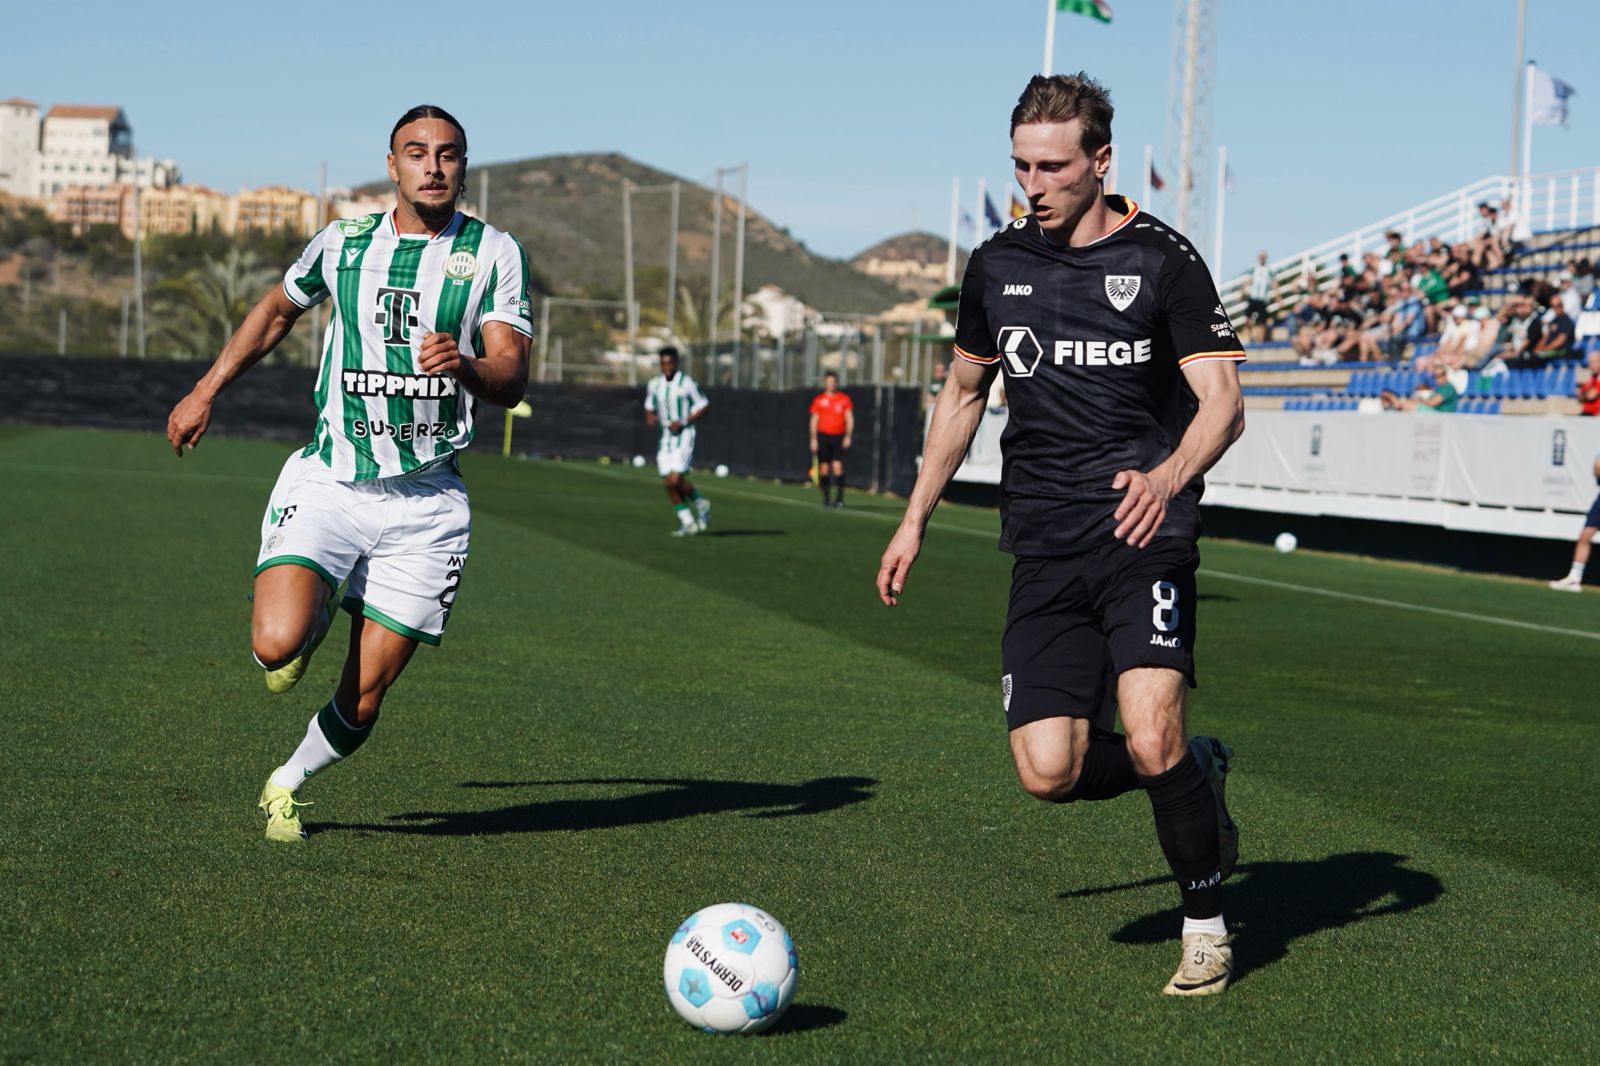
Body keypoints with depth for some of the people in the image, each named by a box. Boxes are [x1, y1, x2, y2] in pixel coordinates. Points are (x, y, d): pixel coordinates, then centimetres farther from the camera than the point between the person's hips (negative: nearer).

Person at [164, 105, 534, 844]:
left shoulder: (495, 255, 0)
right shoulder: (344, 242, 6)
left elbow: (511, 380, -8)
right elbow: (276, 310, 25)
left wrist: (465, 366, -29)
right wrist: (206, 391, 23)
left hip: (426, 502, 0)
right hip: (327, 482, 1)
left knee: (363, 700, 0)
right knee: (276, 643, -23)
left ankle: (286, 785, 31)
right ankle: (314, 617, 15)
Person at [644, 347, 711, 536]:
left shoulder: (686, 383, -12)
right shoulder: (654, 384, 7)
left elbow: (704, 407, -7)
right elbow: (649, 407, 22)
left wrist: (683, 422, -17)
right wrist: (650, 417, -2)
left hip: (684, 436, -6)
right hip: (666, 436, 6)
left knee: (676, 479, -17)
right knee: (668, 483, 0)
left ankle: (701, 506, 9)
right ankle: (687, 523, 12)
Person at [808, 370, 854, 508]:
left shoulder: (844, 399, 6)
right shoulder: (818, 400, 7)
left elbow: (849, 419, 7)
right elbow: (814, 420, 9)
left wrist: (848, 436, -4)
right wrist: (813, 439, 2)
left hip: (838, 436, -1)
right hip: (823, 436, 1)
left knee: (838, 466, -11)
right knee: (824, 467, 1)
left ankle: (839, 497, -10)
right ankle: (825, 497, 11)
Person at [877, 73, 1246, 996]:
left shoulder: (1163, 259, -3)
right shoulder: (997, 264, 11)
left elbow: (1223, 402, -7)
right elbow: (964, 394, 25)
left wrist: (1169, 476, -27)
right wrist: (916, 521, 22)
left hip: (1144, 533, -4)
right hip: (1045, 547, 4)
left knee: (1151, 740, -21)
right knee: (1050, 772, -8)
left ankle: (1207, 925, 3)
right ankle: (1197, 774, 23)